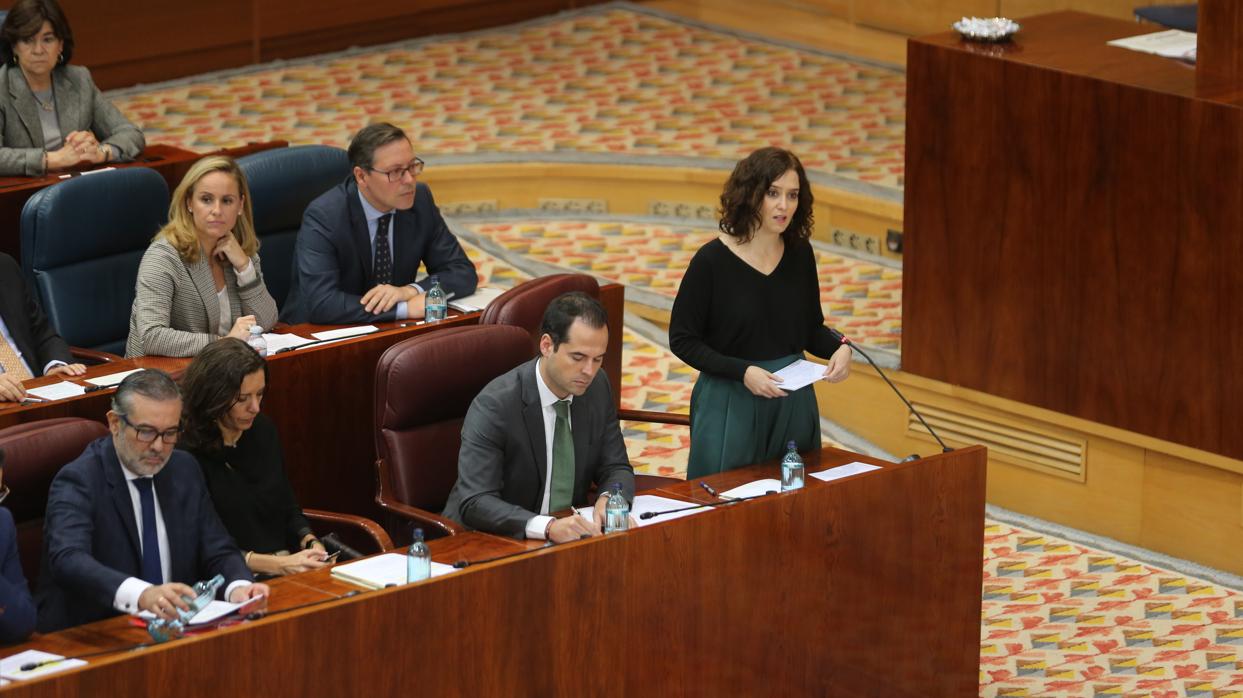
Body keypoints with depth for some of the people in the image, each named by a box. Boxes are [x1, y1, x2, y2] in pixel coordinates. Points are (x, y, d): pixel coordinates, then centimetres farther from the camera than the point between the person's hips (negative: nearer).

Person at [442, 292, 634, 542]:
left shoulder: (597, 386, 0)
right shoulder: (494, 405, -19)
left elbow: (617, 468, 7)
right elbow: (475, 503, -25)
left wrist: (609, 500, -17)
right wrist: (548, 527, -40)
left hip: (568, 532, 6)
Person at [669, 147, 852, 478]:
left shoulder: (800, 254, 1)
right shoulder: (712, 260, -12)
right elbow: (682, 340, -8)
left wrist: (839, 349, -10)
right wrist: (743, 372, -19)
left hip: (794, 402, 4)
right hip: (731, 403, -4)